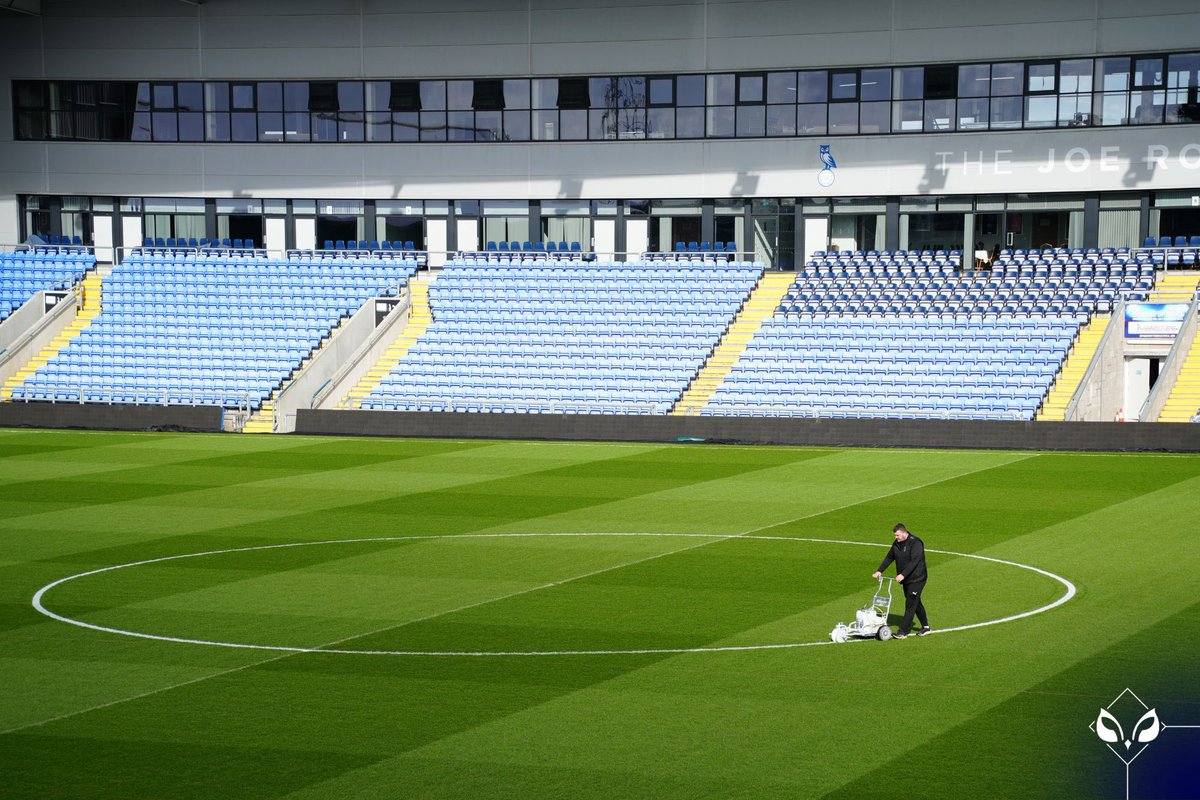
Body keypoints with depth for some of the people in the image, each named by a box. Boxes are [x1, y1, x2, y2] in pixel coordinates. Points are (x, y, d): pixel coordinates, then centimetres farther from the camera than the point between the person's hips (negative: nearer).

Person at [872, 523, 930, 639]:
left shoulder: (916, 543, -18)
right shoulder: (896, 543, 7)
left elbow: (914, 561, -26)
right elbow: (889, 557, 14)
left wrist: (903, 574, -33)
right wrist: (880, 571, 3)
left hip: (917, 579, -8)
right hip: (906, 579, 8)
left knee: (910, 604, -9)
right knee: (916, 603, 15)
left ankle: (903, 630, -9)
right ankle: (925, 626, 26)